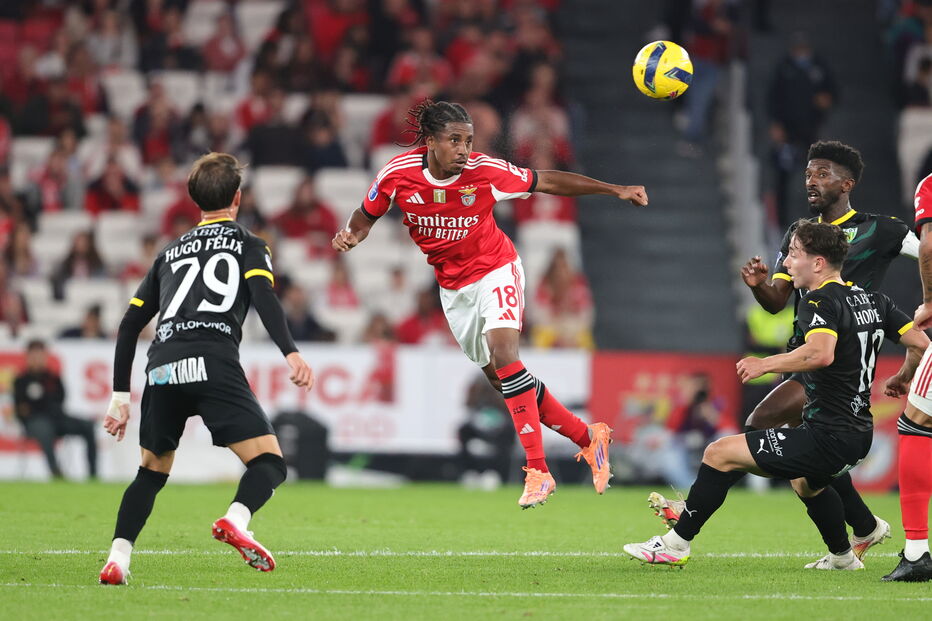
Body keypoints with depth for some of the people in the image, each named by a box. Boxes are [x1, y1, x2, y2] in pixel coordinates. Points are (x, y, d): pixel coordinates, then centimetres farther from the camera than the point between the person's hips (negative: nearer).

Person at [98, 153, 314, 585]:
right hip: (214, 363, -4)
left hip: (162, 369, 4)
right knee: (269, 463, -2)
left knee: (152, 471, 21)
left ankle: (117, 559, 5)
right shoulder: (248, 244, 18)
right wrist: (291, 353, -15)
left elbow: (129, 325, 25)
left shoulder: (171, 252, 30)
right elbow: (264, 298, -4)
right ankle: (236, 521, -33)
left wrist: (120, 396, 28)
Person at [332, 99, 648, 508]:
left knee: (503, 352, -26)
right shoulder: (398, 175, -15)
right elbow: (365, 217, 3)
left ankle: (537, 470, -26)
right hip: (453, 286, 4)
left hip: (496, 270, -4)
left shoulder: (485, 172, -21)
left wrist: (616, 191, -11)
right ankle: (588, 438, 22)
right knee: (502, 380, 5)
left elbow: (549, 182, -10)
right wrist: (350, 236, -20)